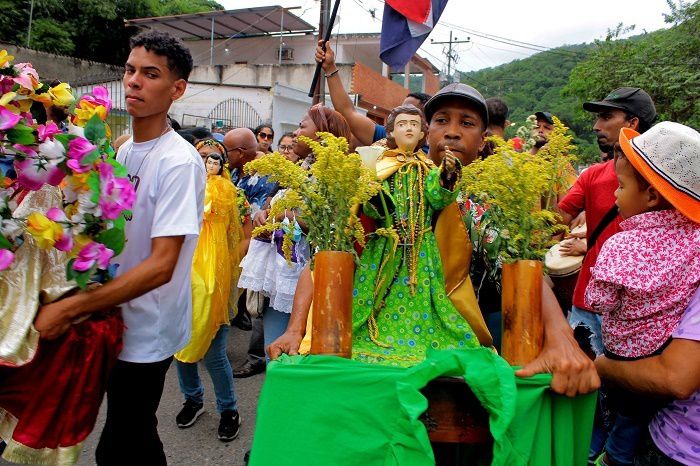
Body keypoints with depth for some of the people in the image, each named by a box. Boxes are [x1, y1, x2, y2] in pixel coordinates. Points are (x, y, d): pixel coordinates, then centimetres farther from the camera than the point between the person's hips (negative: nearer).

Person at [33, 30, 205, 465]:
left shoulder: (178, 162, -21)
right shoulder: (124, 151, 6)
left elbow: (160, 266, -25)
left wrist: (68, 308, -24)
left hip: (147, 332, -7)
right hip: (119, 317, 7)